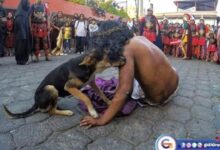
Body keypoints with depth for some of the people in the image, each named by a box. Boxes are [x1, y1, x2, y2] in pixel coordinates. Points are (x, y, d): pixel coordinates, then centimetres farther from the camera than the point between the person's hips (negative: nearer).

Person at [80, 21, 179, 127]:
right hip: (175, 84, 7)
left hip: (157, 98, -7)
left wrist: (101, 120, -26)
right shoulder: (139, 38, 1)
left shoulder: (126, 51, -23)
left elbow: (123, 91, -30)